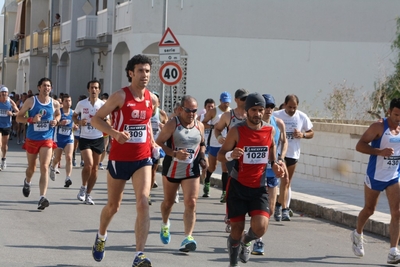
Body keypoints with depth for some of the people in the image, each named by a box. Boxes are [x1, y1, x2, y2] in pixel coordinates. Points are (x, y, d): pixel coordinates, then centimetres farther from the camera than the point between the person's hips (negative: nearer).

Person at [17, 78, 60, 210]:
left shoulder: (55, 103, -1)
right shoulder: (31, 101, -7)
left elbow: (58, 114, 21)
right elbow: (18, 117, -4)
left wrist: (56, 121, -3)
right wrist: (31, 119, -21)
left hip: (47, 139, 0)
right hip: (32, 139, 0)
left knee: (44, 167, -15)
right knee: (31, 167, 16)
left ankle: (42, 198, -21)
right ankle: (27, 183, 52)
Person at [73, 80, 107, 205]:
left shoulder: (103, 105, 0)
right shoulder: (81, 104, 0)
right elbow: (74, 116, 15)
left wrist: (103, 120, -17)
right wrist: (79, 122, -7)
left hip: (98, 139, 2)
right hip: (85, 138, -2)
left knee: (94, 168, 5)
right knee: (89, 164, -19)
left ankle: (88, 194, 17)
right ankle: (83, 187, 6)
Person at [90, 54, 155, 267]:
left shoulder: (151, 98, 4)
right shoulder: (120, 96, -11)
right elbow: (96, 118, -10)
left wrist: (152, 141, 8)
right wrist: (115, 133, -25)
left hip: (142, 159, 3)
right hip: (119, 159, -3)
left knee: (143, 203, -16)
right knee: (113, 205, 13)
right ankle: (101, 236, 45)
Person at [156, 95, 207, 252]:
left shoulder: (200, 126, 3)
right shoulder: (172, 124, -11)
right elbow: (159, 143, -14)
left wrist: (202, 158, 2)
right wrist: (174, 154, -27)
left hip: (191, 170, 2)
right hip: (171, 169, -2)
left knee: (191, 203, -14)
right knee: (168, 202, 16)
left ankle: (188, 238, -19)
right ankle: (165, 225, 46)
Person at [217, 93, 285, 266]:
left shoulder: (270, 130, 0)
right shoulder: (237, 131, -10)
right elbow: (220, 155, -6)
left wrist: (274, 164, 3)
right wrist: (230, 155, -28)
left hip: (258, 187, 2)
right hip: (238, 185, -2)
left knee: (260, 227, -15)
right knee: (237, 228, 2)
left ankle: (246, 241, 21)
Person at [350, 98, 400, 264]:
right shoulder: (379, 126, -15)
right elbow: (359, 146, -19)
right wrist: (380, 152, -31)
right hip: (375, 176, -3)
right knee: (369, 210, 14)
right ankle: (357, 235, 43)